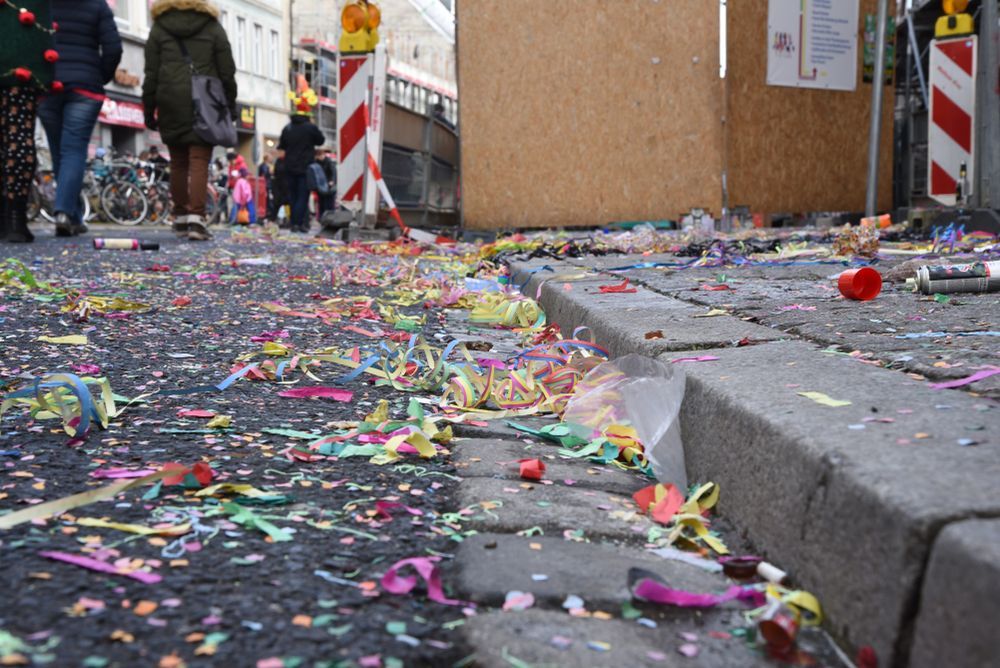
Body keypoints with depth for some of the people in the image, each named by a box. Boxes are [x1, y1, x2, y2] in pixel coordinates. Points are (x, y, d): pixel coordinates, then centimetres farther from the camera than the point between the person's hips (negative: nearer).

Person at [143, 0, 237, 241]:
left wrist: (148, 110, 10)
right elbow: (227, 72, 4)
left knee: (178, 162, 12)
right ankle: (196, 218, -17)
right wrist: (230, 105, 12)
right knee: (199, 162, -5)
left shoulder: (159, 28, 8)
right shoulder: (213, 27, 6)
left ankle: (180, 218, 16)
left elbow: (151, 74, 5)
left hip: (171, 105, 2)